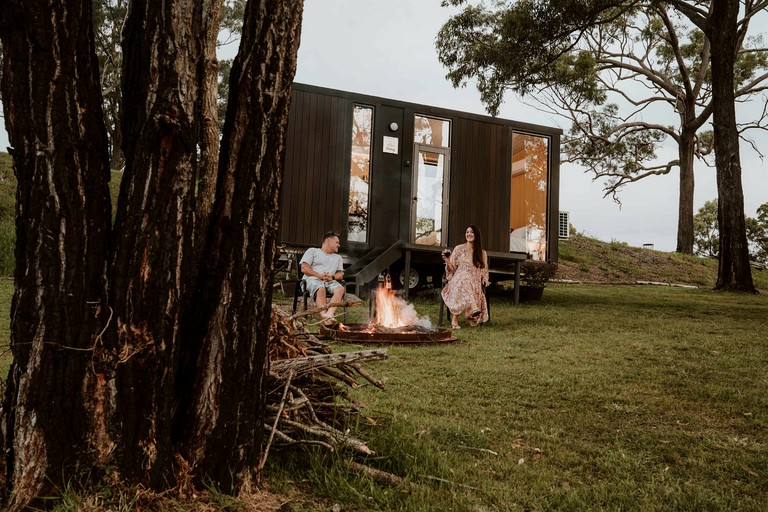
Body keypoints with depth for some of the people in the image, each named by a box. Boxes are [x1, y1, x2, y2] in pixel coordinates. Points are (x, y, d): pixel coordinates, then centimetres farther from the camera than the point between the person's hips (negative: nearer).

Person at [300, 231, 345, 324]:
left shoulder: (338, 257, 35)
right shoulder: (312, 251, 20)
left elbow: (340, 274, 22)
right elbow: (304, 268, 6)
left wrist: (332, 277, -3)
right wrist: (319, 275, -9)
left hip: (330, 281, 4)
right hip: (313, 279, -3)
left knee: (340, 288, -33)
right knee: (321, 289, -40)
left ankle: (330, 313, -53)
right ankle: (325, 317, -55)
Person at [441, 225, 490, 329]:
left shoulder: (482, 253, 15)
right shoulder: (459, 249, 10)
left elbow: (484, 271, 21)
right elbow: (451, 270, 10)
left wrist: (484, 280, 1)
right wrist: (447, 261, -10)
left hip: (475, 285, 2)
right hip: (458, 281, -2)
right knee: (464, 281, -40)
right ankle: (473, 308, -55)